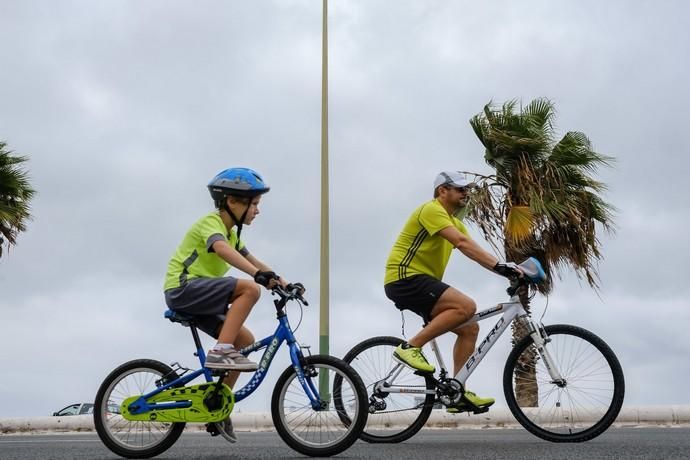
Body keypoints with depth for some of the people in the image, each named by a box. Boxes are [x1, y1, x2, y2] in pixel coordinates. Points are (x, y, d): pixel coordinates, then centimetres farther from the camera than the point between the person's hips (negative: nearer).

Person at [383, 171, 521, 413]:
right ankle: (410, 347, -19)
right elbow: (462, 243, -24)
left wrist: (507, 269, -6)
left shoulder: (455, 222, 21)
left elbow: (477, 251, 9)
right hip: (404, 278, -10)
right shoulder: (432, 209, -11)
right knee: (466, 306, -25)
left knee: (470, 328, 4)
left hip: (423, 281, 10)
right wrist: (499, 265, -29)